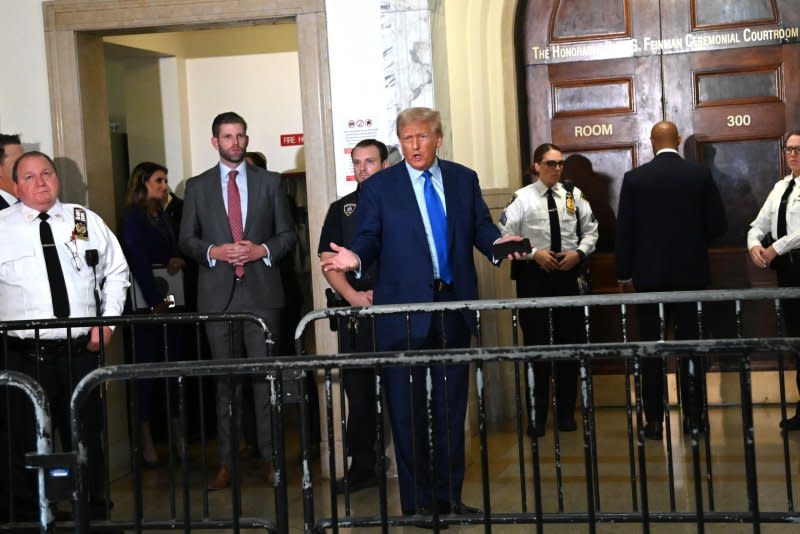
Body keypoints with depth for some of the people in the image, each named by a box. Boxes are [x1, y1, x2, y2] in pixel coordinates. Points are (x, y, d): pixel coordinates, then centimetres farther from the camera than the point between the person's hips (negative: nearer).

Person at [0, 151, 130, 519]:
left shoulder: (88, 222, 7)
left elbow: (116, 272, 14)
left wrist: (107, 320, 3)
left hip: (81, 351, 2)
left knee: (88, 440, 12)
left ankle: (95, 515, 25)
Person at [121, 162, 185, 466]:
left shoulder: (163, 216, 17)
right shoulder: (133, 218, -5)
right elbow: (138, 262, -12)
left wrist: (178, 260, -2)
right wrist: (155, 302, -19)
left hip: (169, 301, 7)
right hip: (146, 303, -7)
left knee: (175, 364, 5)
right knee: (146, 367, -3)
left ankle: (178, 436, 10)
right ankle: (146, 440, 2)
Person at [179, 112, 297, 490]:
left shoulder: (269, 182, 9)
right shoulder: (197, 187, 9)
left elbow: (288, 233, 9)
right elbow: (186, 240, 9)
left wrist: (263, 250, -9)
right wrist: (213, 252, -10)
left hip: (262, 290, 0)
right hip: (218, 293, 1)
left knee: (266, 374, -1)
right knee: (224, 378, 4)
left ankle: (271, 458, 6)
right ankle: (226, 463, 8)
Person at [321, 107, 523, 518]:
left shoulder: (463, 179, 9)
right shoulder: (378, 187, 1)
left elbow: (480, 226, 8)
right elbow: (370, 237, -2)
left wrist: (496, 243, -13)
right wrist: (356, 257, -23)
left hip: (454, 304, 3)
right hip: (403, 309, -3)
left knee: (452, 404, 11)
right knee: (407, 407, 2)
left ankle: (450, 495, 22)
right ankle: (416, 500, 12)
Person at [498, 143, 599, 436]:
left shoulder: (573, 195, 3)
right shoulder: (522, 198, -5)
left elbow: (591, 231, 10)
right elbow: (505, 236, -7)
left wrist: (579, 252, -8)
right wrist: (534, 253, -16)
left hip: (568, 274, 3)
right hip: (533, 276, -3)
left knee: (571, 343, 8)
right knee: (536, 343, 3)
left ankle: (566, 411, 21)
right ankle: (538, 414, 14)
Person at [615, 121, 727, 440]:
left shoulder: (634, 178, -4)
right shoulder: (701, 175, -2)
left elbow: (624, 230, -3)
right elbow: (718, 224, 0)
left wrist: (624, 274, 5)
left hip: (649, 274, 0)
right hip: (691, 272, 1)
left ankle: (654, 420, 5)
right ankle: (693, 417, 9)